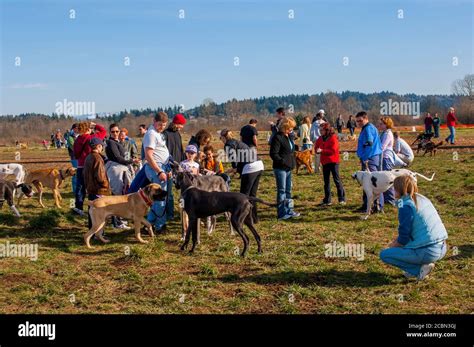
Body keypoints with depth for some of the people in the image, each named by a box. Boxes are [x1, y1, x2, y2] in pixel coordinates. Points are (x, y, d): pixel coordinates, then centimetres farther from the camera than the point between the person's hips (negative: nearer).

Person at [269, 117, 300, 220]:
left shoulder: (289, 137, 14)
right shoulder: (277, 137, -14)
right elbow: (273, 154, -18)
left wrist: (293, 162, 16)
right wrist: (282, 162, -24)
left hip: (288, 168, 9)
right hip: (280, 168, -9)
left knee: (288, 190, 16)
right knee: (281, 190, -3)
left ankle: (289, 210, 26)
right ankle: (282, 213, 2)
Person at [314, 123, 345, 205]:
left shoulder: (333, 138, -12)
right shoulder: (321, 138, 7)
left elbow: (333, 150, -19)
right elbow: (316, 147, 11)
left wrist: (322, 150, -23)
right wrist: (317, 150, -12)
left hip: (333, 161, -7)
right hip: (325, 162, 7)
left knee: (337, 179, -3)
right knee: (326, 181, 10)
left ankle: (342, 199, 5)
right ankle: (327, 200, 16)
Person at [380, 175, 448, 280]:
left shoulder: (406, 206, -14)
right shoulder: (422, 199, 11)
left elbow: (404, 239, -12)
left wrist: (394, 245, 9)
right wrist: (399, 239, 19)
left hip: (428, 252, -9)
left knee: (384, 255, -1)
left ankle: (420, 269, -3)